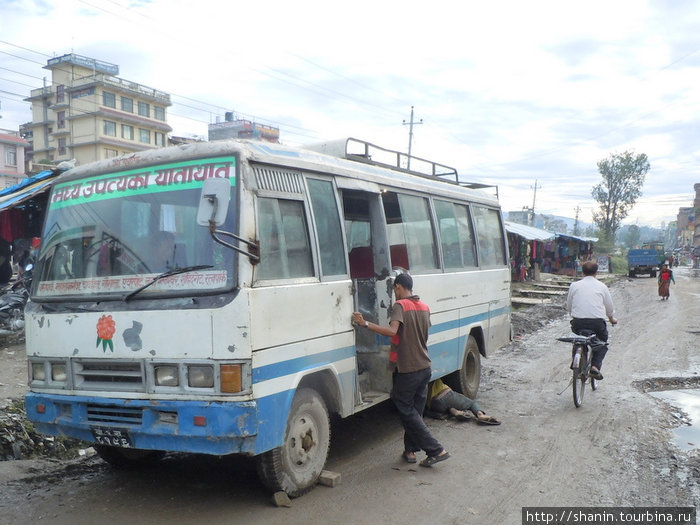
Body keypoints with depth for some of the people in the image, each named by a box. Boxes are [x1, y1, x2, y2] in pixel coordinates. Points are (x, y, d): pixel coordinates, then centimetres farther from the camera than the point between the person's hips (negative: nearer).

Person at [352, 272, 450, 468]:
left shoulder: (400, 306, -14)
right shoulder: (424, 307, 10)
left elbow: (392, 330, -30)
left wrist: (365, 324, -26)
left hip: (407, 369, -7)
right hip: (425, 367, 8)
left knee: (406, 411, 2)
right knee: (415, 410, 16)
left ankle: (436, 450, -2)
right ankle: (410, 450, 21)